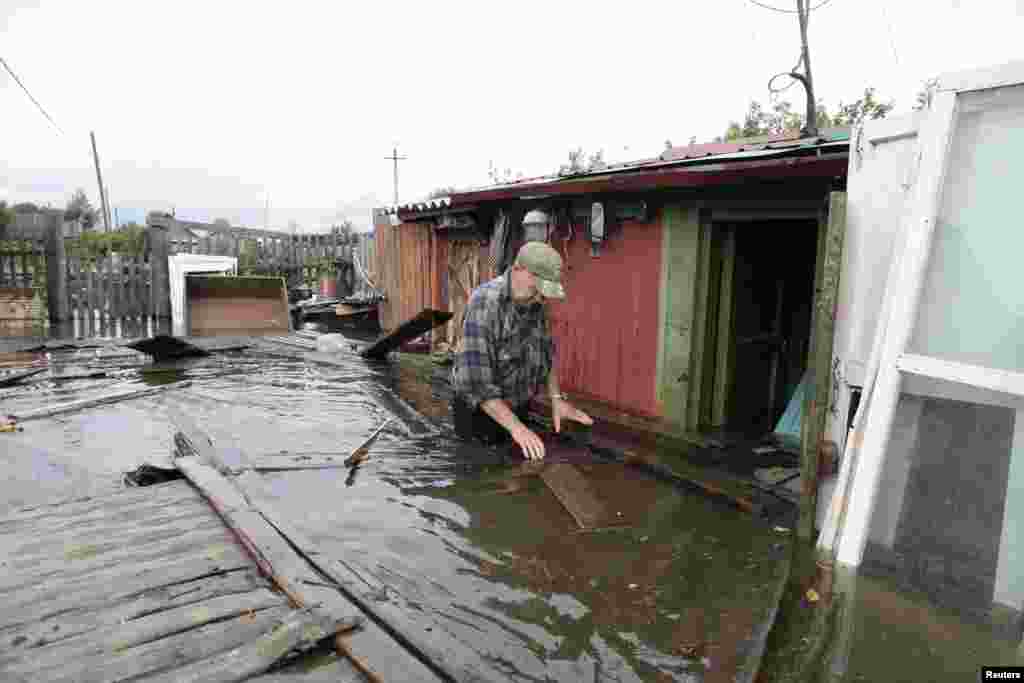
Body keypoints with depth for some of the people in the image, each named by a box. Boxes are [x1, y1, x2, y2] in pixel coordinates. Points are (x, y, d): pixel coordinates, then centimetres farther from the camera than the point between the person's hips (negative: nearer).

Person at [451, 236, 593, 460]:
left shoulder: (535, 301, -8)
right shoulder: (484, 303, -29)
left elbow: (546, 351, 8)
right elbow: (475, 381, -32)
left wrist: (557, 398, -1)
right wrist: (515, 426, -32)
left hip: (519, 407, 6)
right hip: (482, 409, -6)